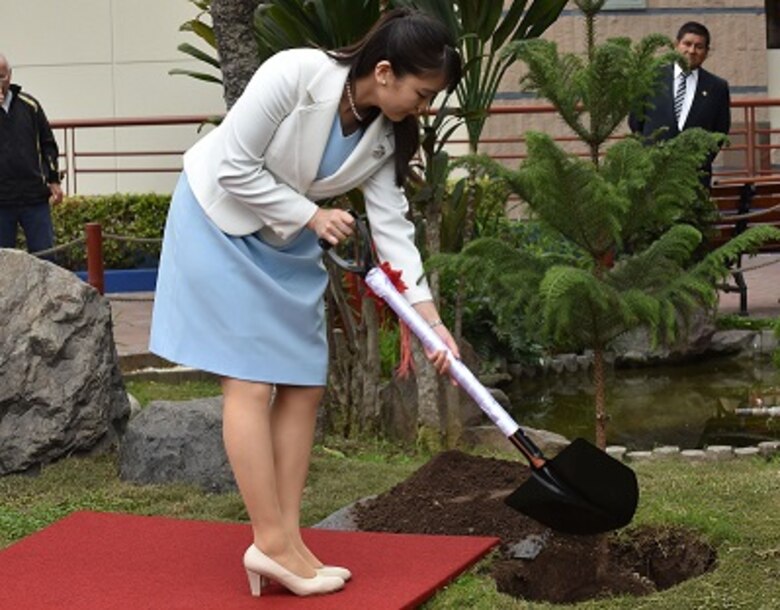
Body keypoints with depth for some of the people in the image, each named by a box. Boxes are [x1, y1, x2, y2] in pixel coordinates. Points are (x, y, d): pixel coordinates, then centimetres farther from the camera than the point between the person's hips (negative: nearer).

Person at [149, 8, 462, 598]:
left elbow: (393, 226, -8)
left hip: (287, 241, 7)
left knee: (305, 384, 2)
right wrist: (311, 214, -16)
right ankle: (272, 542, -8)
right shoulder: (294, 74, -28)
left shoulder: (386, 135, -9)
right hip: (219, 220, -7)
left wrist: (432, 320, -13)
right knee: (250, 382, -11)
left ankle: (288, 542, 6)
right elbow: (234, 169, -24)